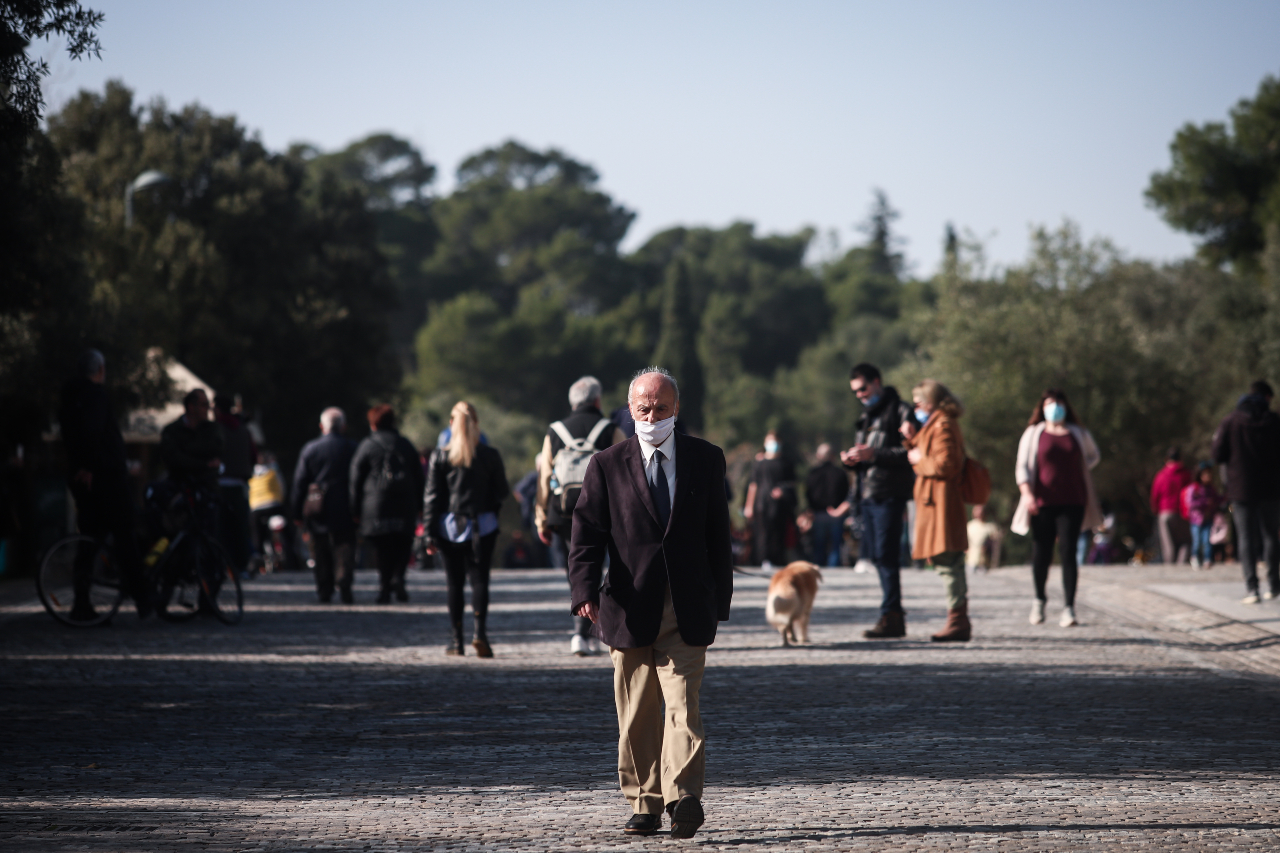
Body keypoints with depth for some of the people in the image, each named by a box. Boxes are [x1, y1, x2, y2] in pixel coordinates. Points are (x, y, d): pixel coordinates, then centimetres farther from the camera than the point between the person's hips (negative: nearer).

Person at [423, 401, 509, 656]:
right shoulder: (490, 455, -3)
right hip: (483, 527, 0)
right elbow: (501, 493, 4)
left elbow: (432, 497, -3)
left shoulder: (440, 456, -4)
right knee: (480, 579, 0)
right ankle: (479, 631, -18)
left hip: (450, 528, 0)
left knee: (454, 583, 7)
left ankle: (456, 640, 9)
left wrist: (430, 532, 0)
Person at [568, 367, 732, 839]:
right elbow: (587, 534, -1)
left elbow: (718, 533, 10)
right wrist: (585, 589, -17)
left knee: (682, 703, -13)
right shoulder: (607, 465, 3)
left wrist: (719, 600, 6)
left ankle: (683, 798, -22)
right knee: (636, 715, 6)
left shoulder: (706, 459, 7)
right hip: (630, 607, 1)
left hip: (687, 610, -1)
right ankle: (644, 804, 15)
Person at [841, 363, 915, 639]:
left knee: (885, 555, -12)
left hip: (889, 493, -9)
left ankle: (890, 616, -11)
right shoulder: (867, 415, 23)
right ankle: (896, 616, 12)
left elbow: (911, 452, -13)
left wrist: (874, 454, -20)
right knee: (877, 556, 8)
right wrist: (851, 459, 6)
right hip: (867, 492, 9)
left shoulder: (899, 411, -5)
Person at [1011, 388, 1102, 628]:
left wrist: (1079, 472, 12)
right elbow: (1022, 467, 1)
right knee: (1041, 553, 3)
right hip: (1043, 501, -1)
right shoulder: (1033, 434, 6)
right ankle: (1039, 599, 28)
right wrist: (1027, 493, -14)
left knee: (1068, 552, -9)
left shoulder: (1079, 434, 12)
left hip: (1072, 502, 1)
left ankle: (1068, 608, -11)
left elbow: (1093, 456, 31)